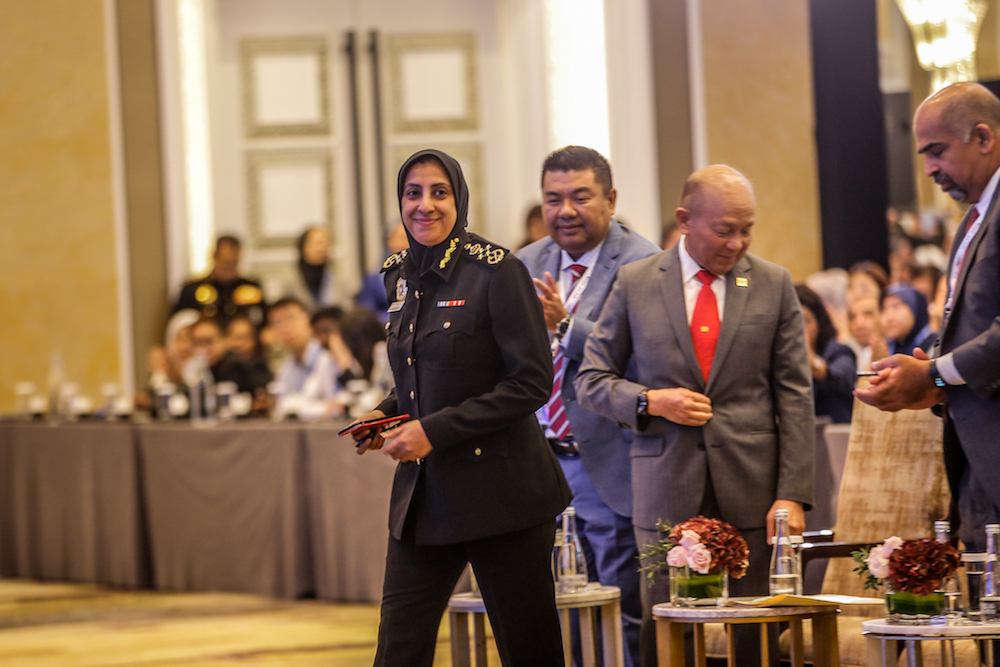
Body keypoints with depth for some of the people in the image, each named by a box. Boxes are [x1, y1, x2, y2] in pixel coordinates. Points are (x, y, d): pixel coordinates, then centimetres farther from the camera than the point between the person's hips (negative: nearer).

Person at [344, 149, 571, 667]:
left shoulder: (497, 271, -10)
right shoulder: (401, 275, 10)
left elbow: (531, 383, -15)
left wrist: (434, 430, -17)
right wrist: (384, 415, 4)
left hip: (499, 489, -6)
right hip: (423, 493, 6)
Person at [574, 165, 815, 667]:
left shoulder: (773, 284, 6)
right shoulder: (635, 284, 5)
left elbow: (795, 395, 4)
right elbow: (591, 380, 9)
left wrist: (793, 493, -5)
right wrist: (649, 402, -11)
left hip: (752, 491, 0)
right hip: (667, 489, 0)